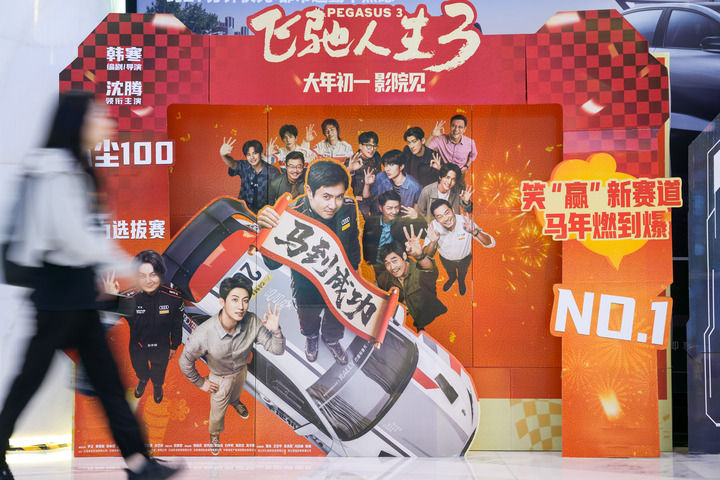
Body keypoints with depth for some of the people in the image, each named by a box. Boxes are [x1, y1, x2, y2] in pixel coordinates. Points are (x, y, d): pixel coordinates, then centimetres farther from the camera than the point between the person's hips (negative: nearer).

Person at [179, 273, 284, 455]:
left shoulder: (253, 322, -36)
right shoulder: (203, 334, -43)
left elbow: (277, 349, -28)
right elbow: (185, 362, -24)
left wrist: (276, 331, -49)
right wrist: (200, 382, -9)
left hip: (241, 371, 3)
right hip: (220, 378, -3)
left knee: (236, 393, 37)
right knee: (218, 410, 26)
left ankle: (234, 402, 74)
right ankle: (215, 434, 59)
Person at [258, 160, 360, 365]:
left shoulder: (348, 207, -25)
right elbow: (274, 263, -40)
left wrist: (354, 269, 12)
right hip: (306, 285, -2)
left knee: (336, 319, 31)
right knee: (309, 320, 30)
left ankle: (332, 340, 65)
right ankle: (311, 337, 65)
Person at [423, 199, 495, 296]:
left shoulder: (466, 221, -39)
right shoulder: (433, 227, -35)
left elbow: (491, 244, -39)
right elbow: (426, 254, -29)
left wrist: (474, 231, -59)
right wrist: (433, 242, -52)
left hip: (464, 259, 0)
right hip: (446, 259, 1)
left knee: (462, 273, 32)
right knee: (450, 272, 34)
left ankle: (461, 282, 66)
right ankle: (452, 279, 68)